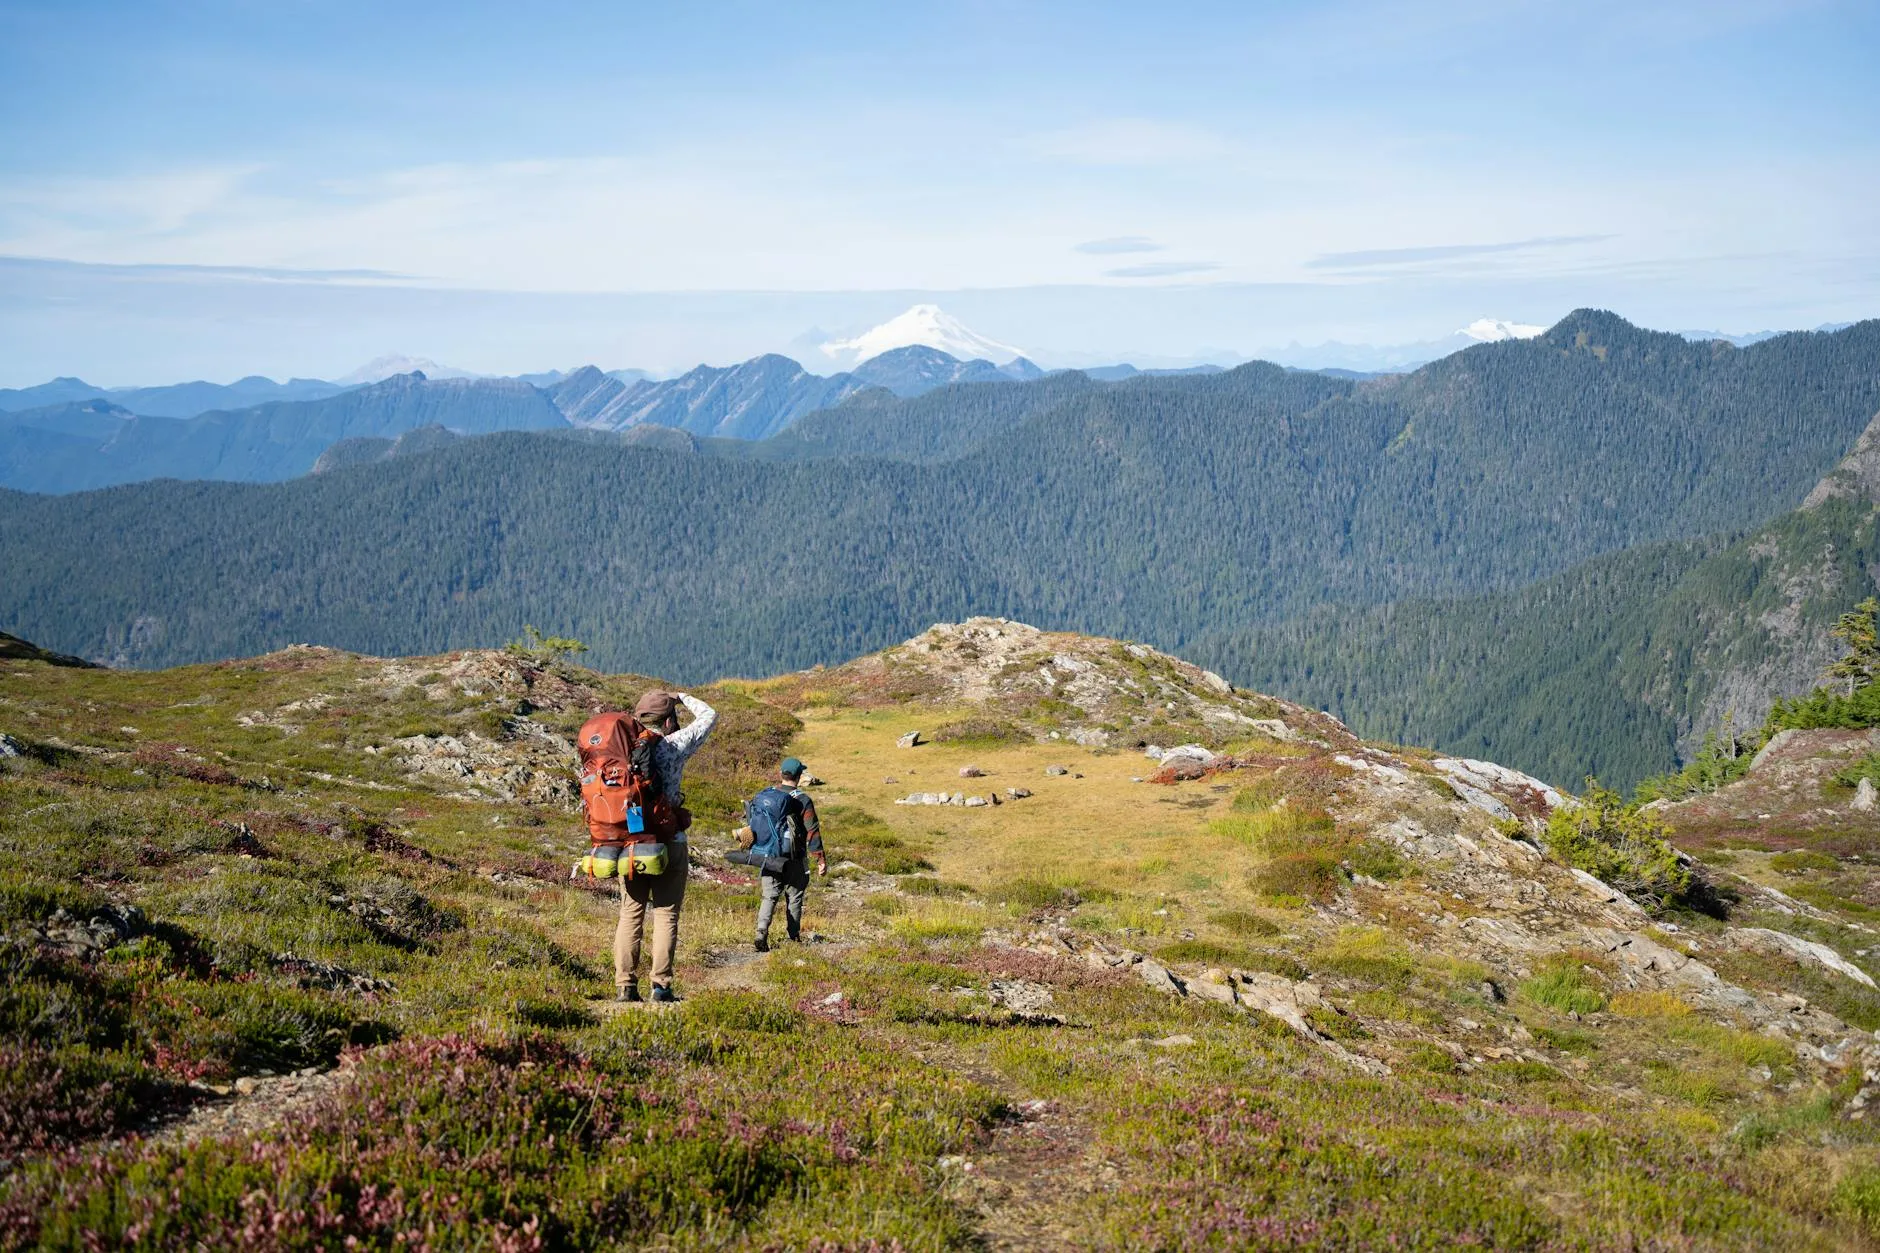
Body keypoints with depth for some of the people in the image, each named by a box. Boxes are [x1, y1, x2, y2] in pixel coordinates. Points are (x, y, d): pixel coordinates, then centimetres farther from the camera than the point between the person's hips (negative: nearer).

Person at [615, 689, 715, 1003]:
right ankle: (661, 985, 0)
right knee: (666, 914, 2)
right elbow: (709, 716, 7)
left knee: (630, 914, 7)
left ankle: (625, 985, 6)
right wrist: (681, 698, 22)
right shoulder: (674, 745, -6)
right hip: (669, 842, -3)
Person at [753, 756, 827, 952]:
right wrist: (821, 859, -9)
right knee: (794, 897, 9)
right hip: (794, 859, -3)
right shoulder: (803, 800, -10)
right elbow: (812, 831, -12)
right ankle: (794, 938, 14)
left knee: (769, 896, 5)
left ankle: (761, 933, -14)